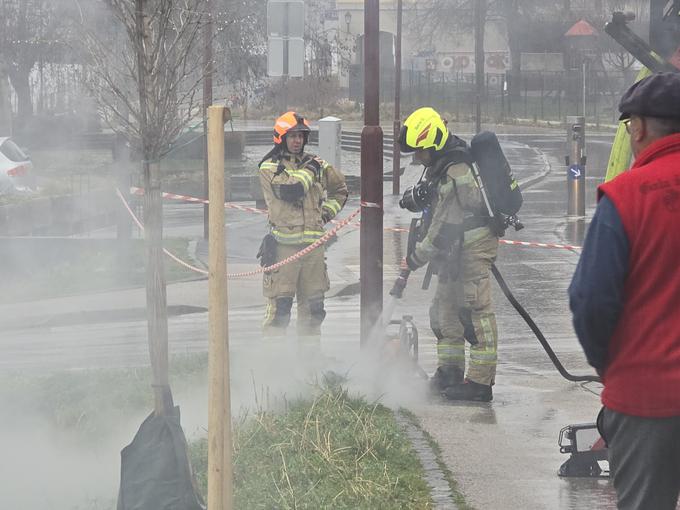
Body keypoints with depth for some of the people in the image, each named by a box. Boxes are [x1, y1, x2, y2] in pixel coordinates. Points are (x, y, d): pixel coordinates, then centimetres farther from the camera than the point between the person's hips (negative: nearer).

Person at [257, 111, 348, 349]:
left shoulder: (315, 164, 14)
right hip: (283, 245, -5)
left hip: (313, 242, 5)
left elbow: (340, 188, 29)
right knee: (279, 304, -8)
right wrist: (309, 171, -5)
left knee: (313, 303, 9)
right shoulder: (269, 167, -1)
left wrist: (327, 211, 15)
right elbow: (289, 190, -19)